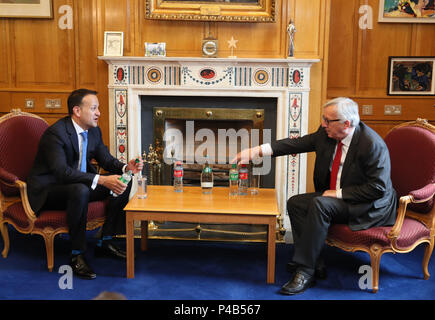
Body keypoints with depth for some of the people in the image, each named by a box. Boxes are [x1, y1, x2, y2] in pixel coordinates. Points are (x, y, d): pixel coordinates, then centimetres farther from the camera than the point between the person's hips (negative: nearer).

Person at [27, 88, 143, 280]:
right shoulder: (55, 133, -23)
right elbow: (62, 172, -33)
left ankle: (105, 242, 3)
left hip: (79, 184, 8)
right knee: (80, 190, -39)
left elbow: (107, 160, 8)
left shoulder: (94, 131, 2)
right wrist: (101, 180, -42)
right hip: (48, 191, -8)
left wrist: (126, 167, -15)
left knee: (123, 184, -5)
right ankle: (77, 255, -26)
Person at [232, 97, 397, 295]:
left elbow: (378, 188, -24)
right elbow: (297, 143, 1)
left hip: (370, 206, -8)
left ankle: (305, 271, -23)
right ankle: (315, 264, -8)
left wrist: (339, 193, -22)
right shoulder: (326, 134, -2)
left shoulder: (372, 144, -24)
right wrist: (255, 152, -7)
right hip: (334, 196, 9)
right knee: (295, 203, -7)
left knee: (319, 204, -30)